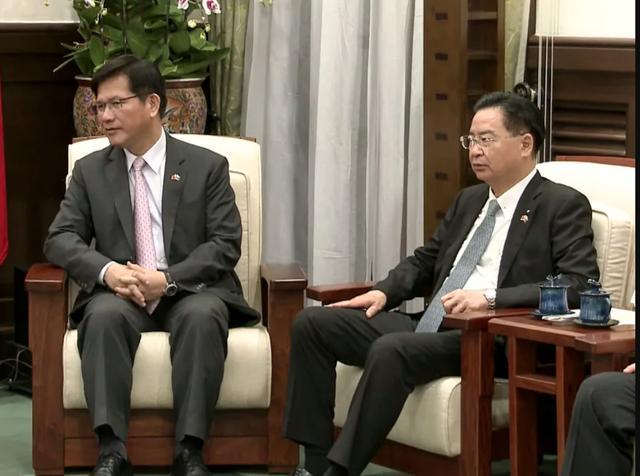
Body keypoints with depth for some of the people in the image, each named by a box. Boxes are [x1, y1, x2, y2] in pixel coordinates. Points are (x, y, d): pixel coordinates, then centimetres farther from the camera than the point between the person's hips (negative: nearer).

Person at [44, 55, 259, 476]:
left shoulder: (207, 166, 5)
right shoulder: (90, 171, 11)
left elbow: (226, 244, -2)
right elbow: (61, 239, 3)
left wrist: (169, 278, -19)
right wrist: (107, 270, -19)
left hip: (191, 289, -1)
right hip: (119, 292, 1)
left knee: (203, 316, -36)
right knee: (104, 315, -34)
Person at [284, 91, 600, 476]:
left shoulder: (564, 205, -2)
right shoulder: (469, 200, 21)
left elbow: (582, 283, -15)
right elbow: (424, 261, 29)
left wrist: (491, 296, -25)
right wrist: (384, 292, 6)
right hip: (431, 326, 8)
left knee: (390, 350, -34)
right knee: (313, 324, -4)